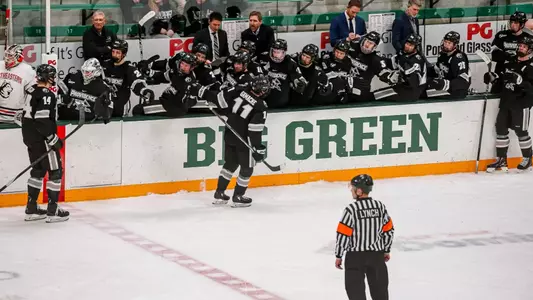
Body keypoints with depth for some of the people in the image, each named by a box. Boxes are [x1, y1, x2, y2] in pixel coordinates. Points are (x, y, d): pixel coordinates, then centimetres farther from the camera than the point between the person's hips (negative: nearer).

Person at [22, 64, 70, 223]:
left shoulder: (32, 90, 9)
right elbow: (42, 120, -26)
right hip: (42, 140, -10)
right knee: (55, 172, -2)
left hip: (30, 137, 10)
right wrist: (54, 139, -19)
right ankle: (52, 210, -2)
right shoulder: (47, 95, -20)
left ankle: (31, 208, 21)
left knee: (38, 170, 18)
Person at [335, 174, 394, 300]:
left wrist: (338, 256, -5)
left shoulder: (351, 209, -17)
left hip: (355, 256, -5)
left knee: (355, 288, 2)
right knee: (379, 286, 17)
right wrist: (386, 250, 19)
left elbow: (343, 234, -15)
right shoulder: (380, 206, -1)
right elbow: (388, 230, 6)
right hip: (377, 254, 5)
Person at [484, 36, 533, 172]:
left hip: (521, 103, -7)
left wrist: (519, 80, -35)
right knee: (501, 128, 5)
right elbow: (503, 79, 21)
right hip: (506, 101, 7)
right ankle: (501, 160, 12)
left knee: (521, 130, -2)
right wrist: (492, 77, 2)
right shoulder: (511, 62, 13)